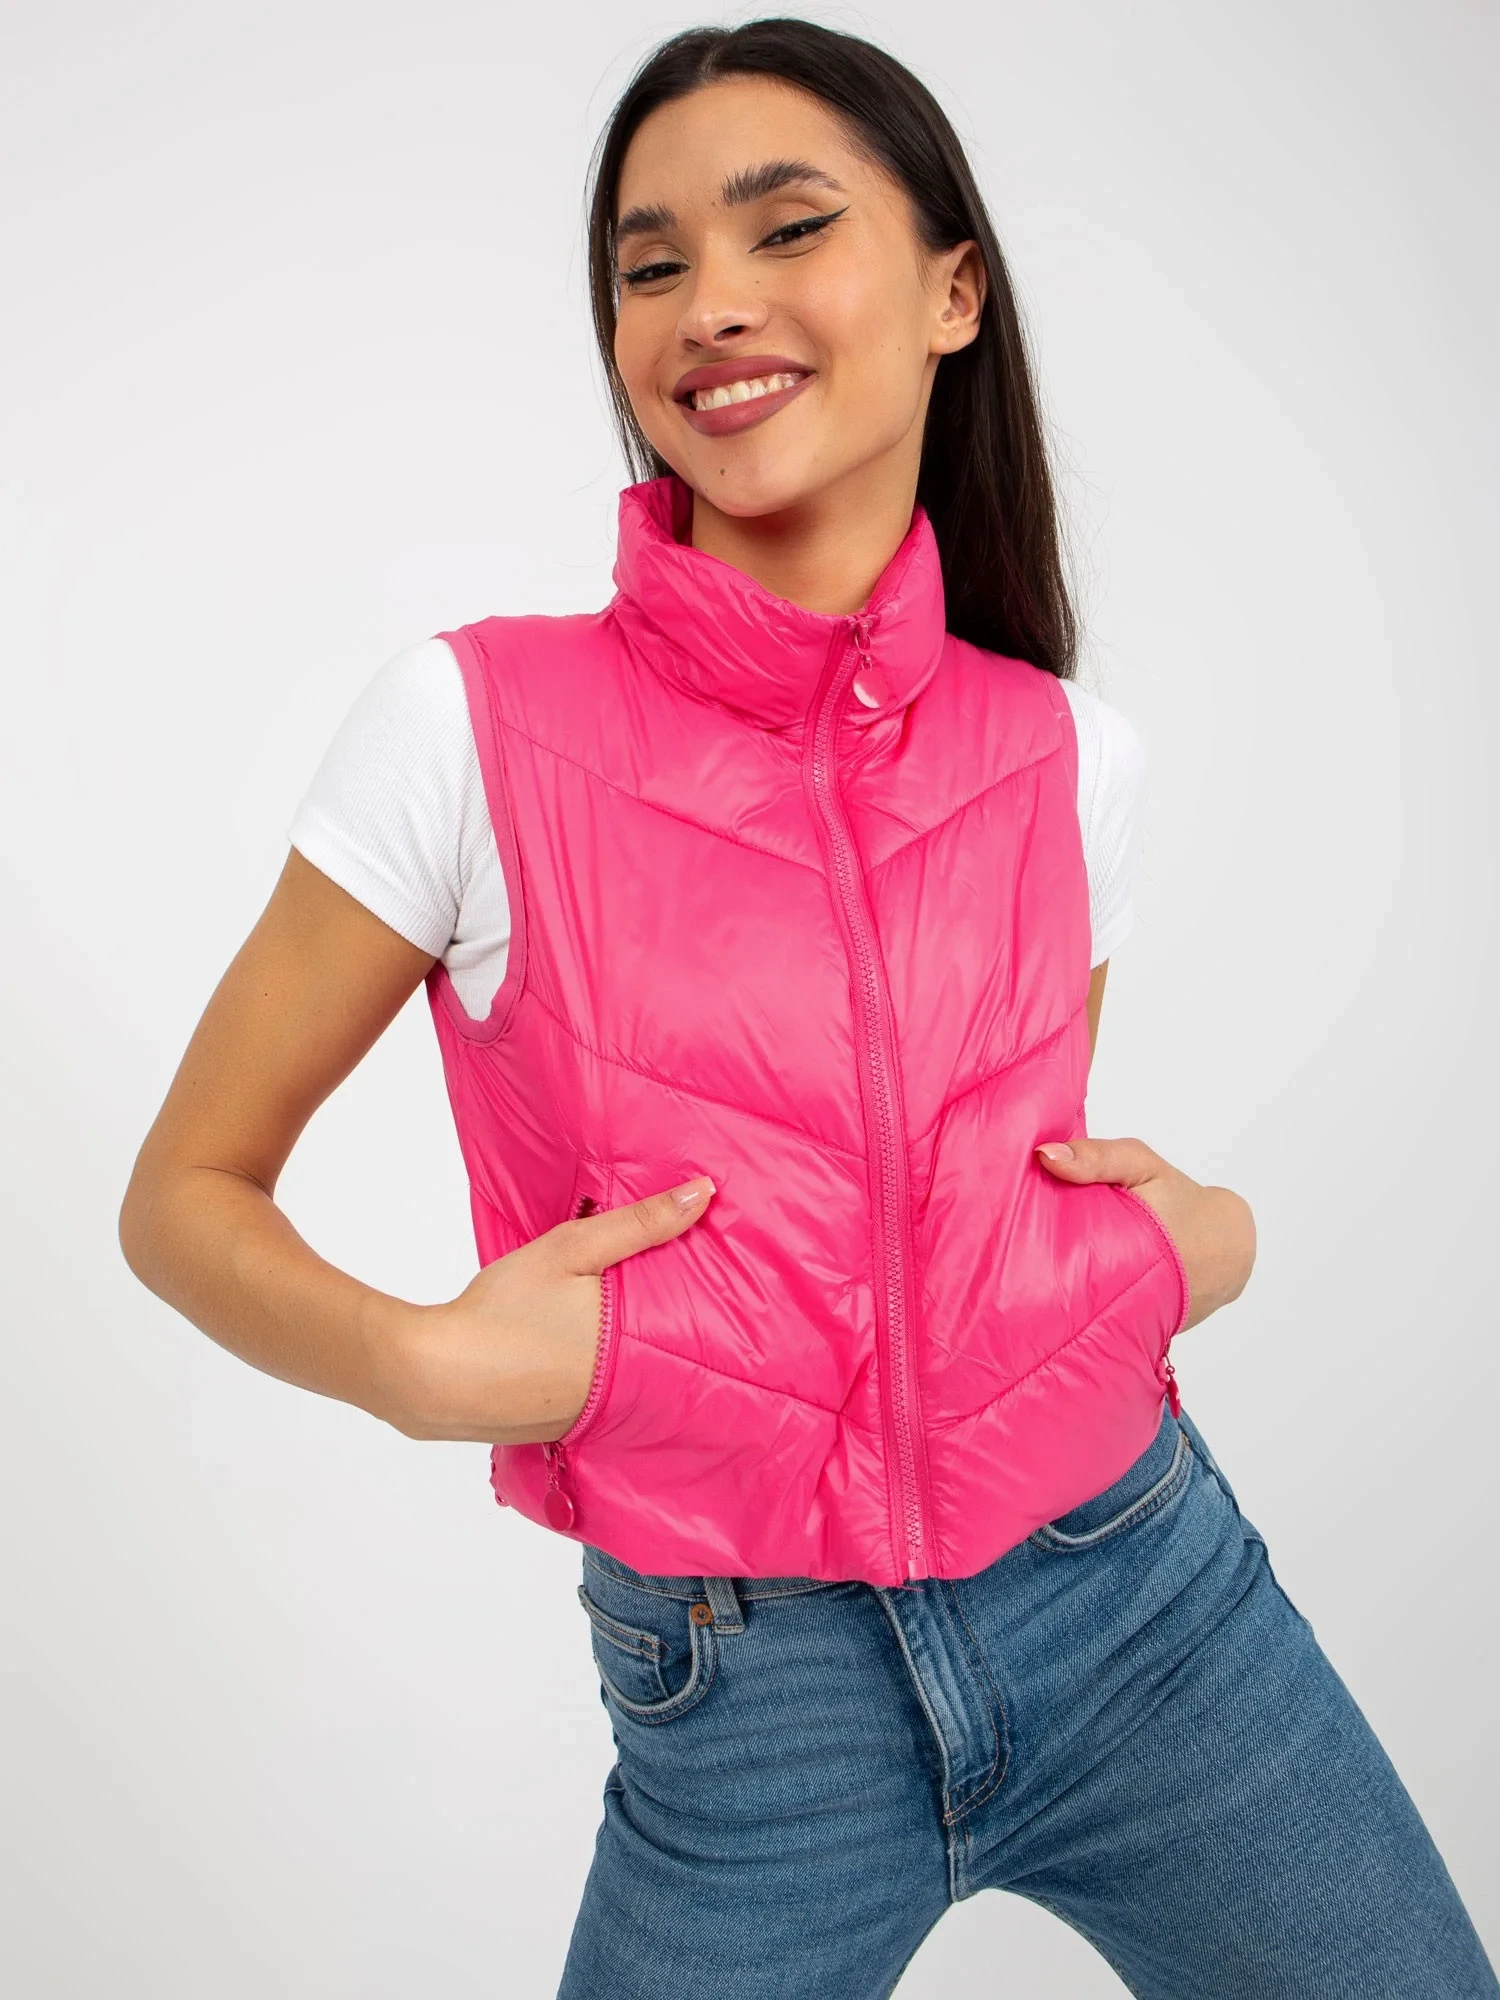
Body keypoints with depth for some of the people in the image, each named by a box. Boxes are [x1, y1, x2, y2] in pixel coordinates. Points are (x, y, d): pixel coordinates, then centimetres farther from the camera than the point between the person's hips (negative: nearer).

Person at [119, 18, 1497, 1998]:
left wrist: (1205, 1231, -5)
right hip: (744, 1707, -2)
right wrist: (428, 1362, -20)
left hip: (1150, 1603, 3)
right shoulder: (475, 725, -11)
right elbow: (184, 1195, -4)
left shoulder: (1070, 758, -1)